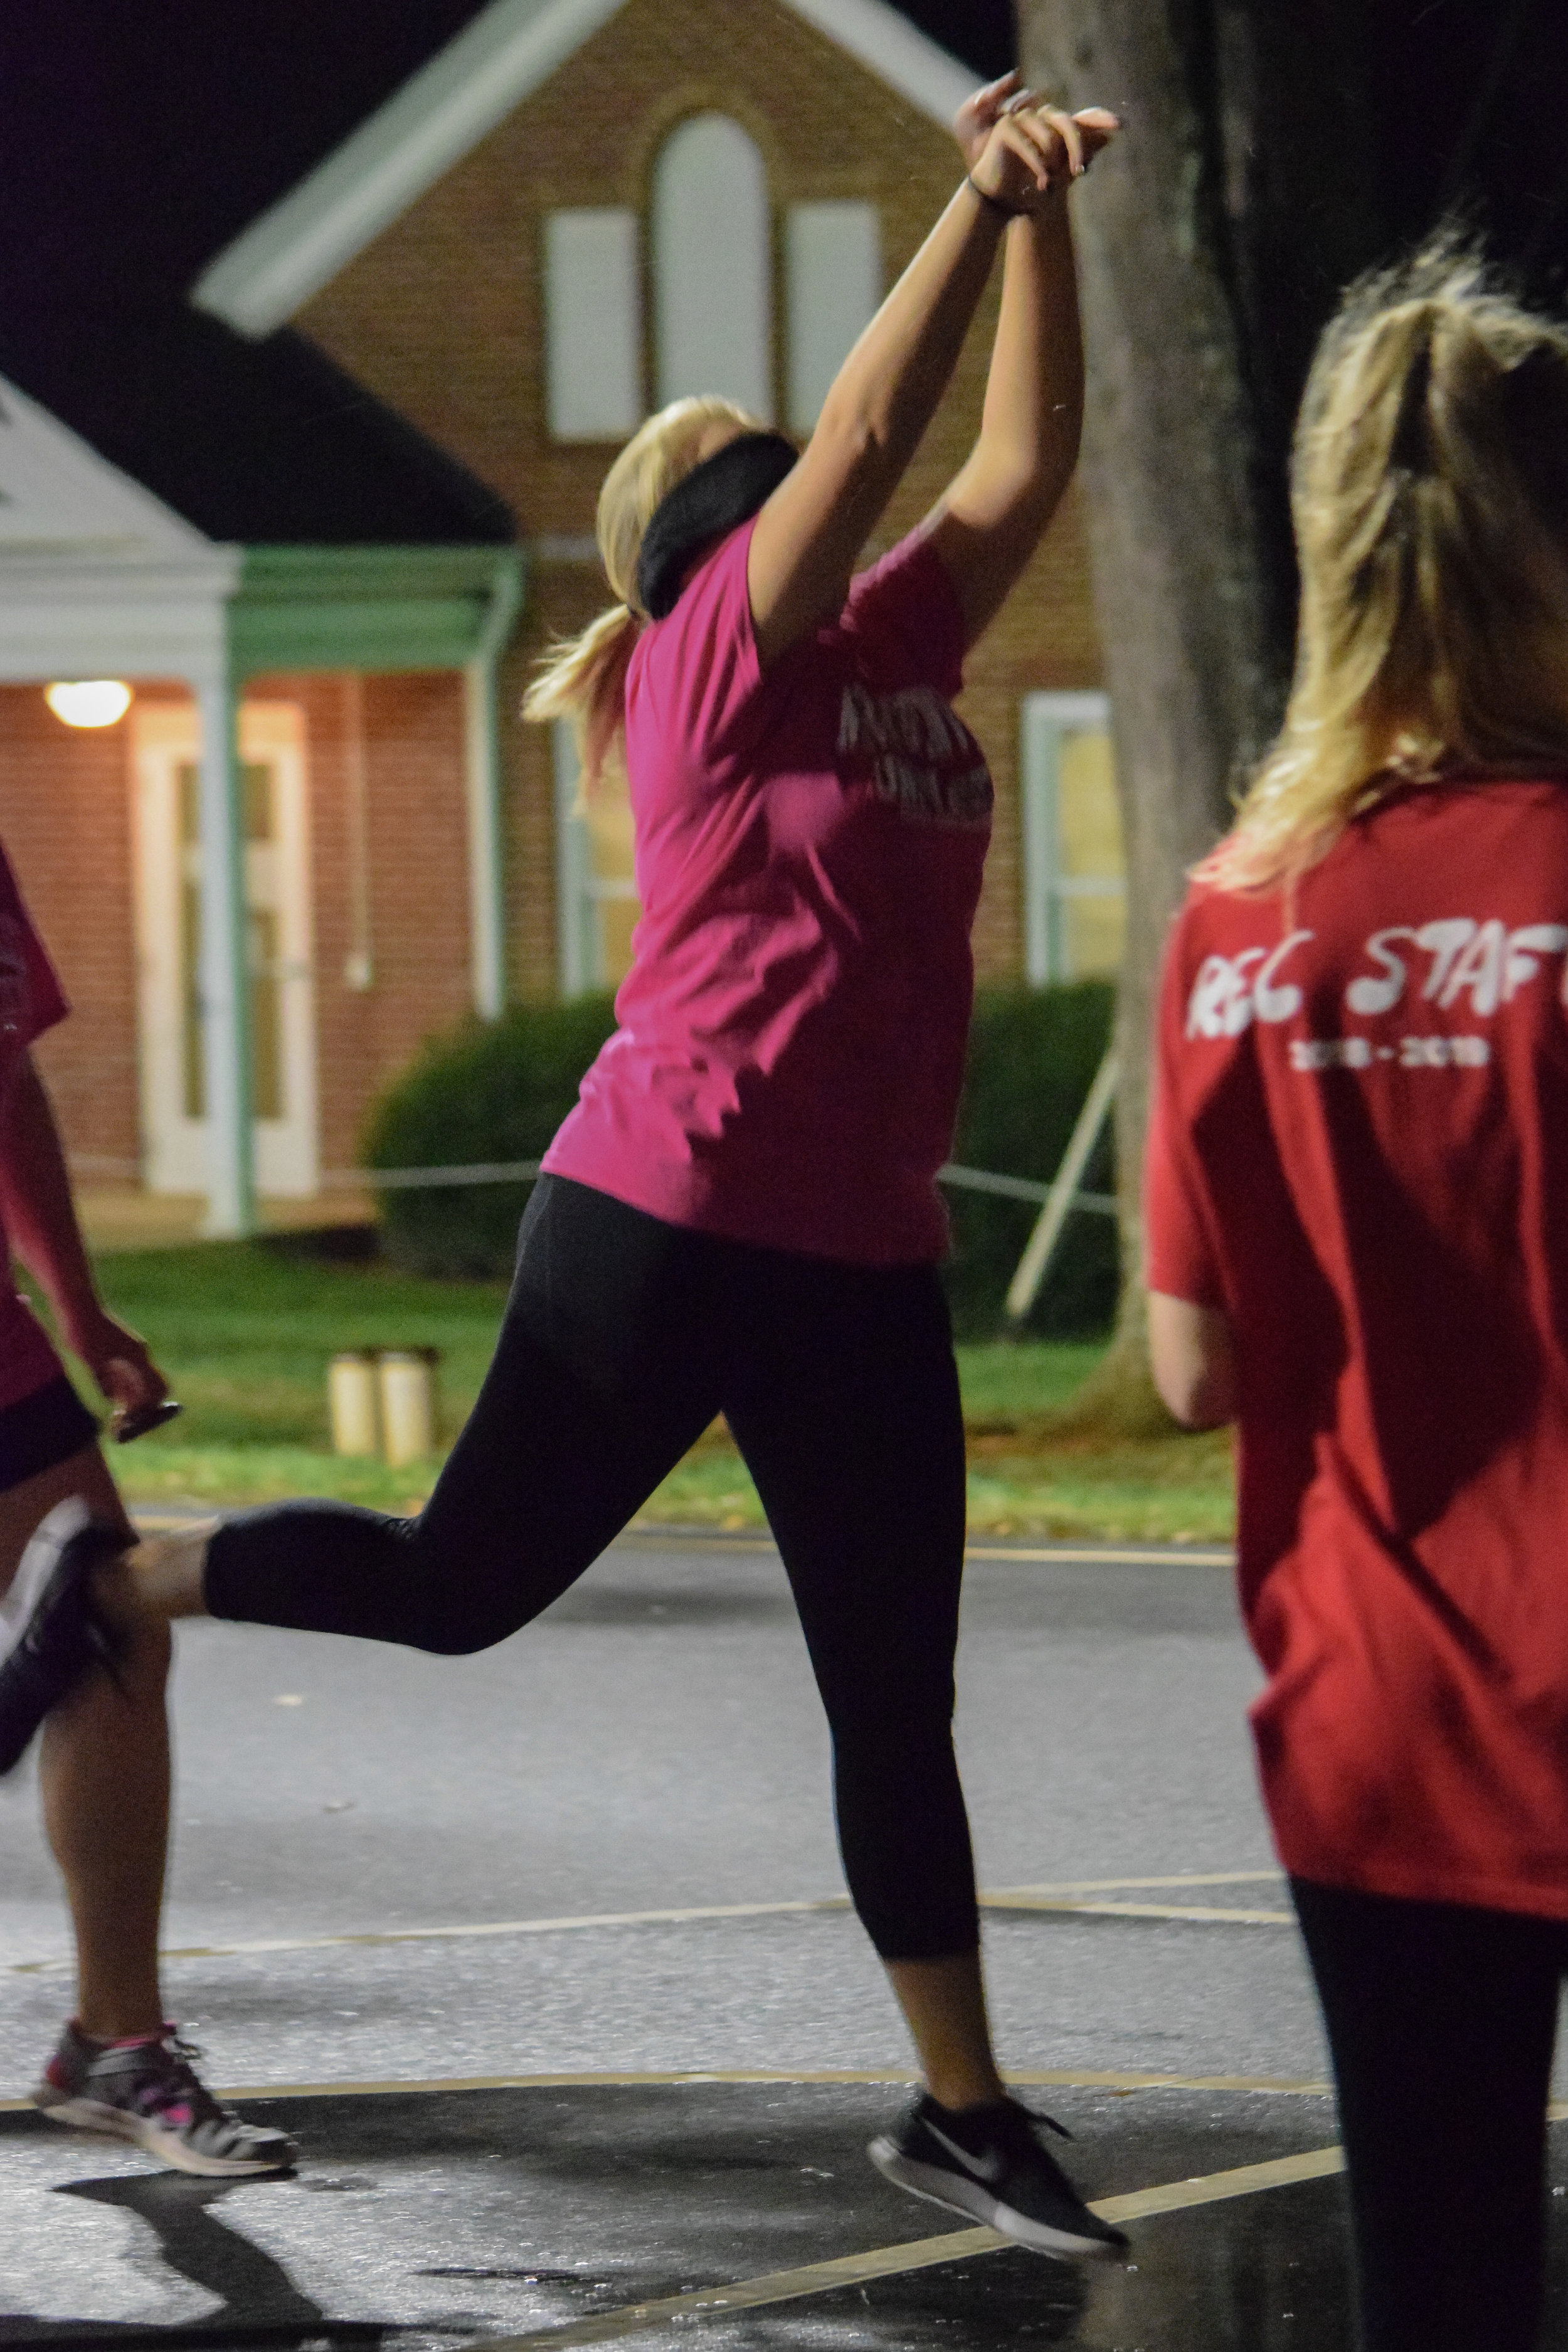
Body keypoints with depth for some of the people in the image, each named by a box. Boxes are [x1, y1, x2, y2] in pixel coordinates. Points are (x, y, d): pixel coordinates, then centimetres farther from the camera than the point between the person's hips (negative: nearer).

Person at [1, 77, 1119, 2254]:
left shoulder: (897, 652, 12)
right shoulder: (723, 650, -6)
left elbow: (1022, 457, 12)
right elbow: (868, 429, -17)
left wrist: (1041, 218, 3)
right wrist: (982, 202, -18)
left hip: (864, 1261, 7)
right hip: (670, 1227, -6)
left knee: (899, 1702, 8)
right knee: (461, 1583, 7)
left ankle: (964, 2110, 14)